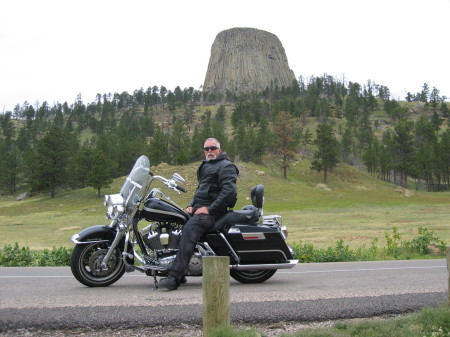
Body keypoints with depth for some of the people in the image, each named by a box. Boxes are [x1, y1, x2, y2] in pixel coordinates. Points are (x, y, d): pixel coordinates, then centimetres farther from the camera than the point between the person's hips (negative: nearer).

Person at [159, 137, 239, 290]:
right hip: (199, 208, 10)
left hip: (212, 211, -10)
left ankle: (174, 277, -38)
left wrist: (209, 209, -20)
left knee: (189, 229, -32)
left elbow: (229, 191, -18)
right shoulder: (205, 166, 26)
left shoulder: (226, 166, -4)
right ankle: (179, 274, -3)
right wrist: (191, 205, 15)